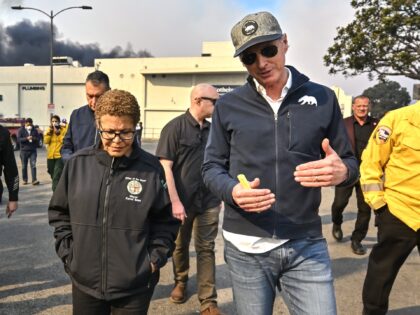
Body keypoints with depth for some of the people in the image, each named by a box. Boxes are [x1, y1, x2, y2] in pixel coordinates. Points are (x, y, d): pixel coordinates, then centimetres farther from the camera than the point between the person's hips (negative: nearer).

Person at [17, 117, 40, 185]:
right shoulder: (21, 130, 1)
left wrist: (34, 138, -16)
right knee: (24, 166, 7)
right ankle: (24, 180, 18)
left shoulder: (34, 130, 7)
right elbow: (19, 139, -10)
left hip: (33, 150, 1)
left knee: (33, 165, -8)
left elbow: (38, 138, 5)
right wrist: (26, 138, -24)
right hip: (24, 150, -1)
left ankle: (34, 180, -11)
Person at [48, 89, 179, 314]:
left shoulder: (151, 168, -8)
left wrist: (155, 259, -6)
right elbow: (59, 213, 8)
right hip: (85, 283, 2)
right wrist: (68, 253, 1)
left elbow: (166, 221, 0)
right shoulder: (78, 163, -4)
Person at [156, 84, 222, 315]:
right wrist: (175, 201, -18)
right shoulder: (175, 127, -10)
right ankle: (180, 281, 41)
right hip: (182, 202, -3)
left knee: (206, 250, 6)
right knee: (180, 246, 16)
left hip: (209, 202, 3)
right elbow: (165, 167, -13)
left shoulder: (212, 130, 5)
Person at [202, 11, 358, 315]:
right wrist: (232, 191, -18)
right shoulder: (229, 105, 1)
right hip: (245, 247, 1)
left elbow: (349, 161, 7)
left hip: (306, 245, 0)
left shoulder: (322, 98, 2)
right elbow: (211, 167, 4)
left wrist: (342, 172, -18)